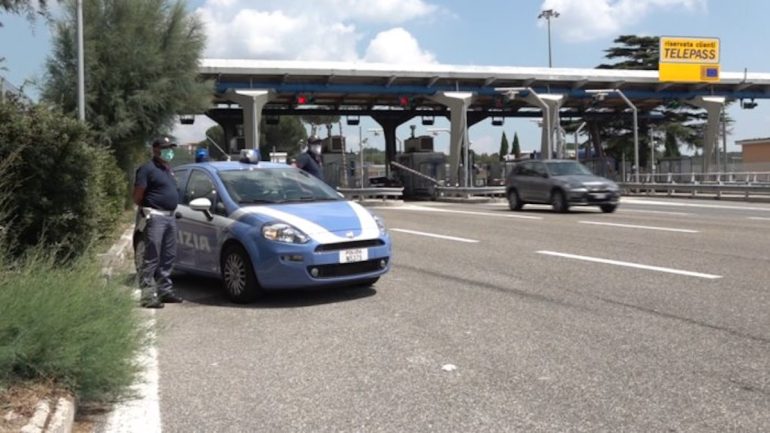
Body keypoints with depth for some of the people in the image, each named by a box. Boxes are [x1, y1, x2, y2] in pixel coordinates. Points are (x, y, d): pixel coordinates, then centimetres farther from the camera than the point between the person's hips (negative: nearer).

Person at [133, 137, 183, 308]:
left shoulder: (168, 169, 18)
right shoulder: (147, 169, -9)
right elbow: (137, 196, -12)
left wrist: (172, 211, 14)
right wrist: (147, 209, 0)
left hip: (170, 217, 9)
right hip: (155, 217, -9)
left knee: (168, 257, 12)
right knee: (152, 258, -9)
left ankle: (165, 290, 21)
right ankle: (148, 295, -7)